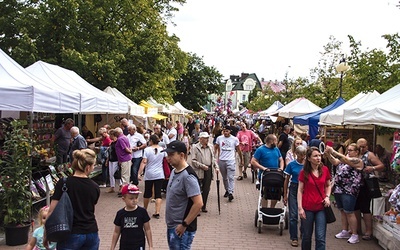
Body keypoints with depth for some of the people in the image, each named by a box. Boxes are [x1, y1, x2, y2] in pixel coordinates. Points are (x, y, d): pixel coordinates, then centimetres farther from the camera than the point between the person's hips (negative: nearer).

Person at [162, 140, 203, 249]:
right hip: (171, 226, 9)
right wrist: (170, 224, 14)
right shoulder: (174, 171, 7)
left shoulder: (188, 176, -22)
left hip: (182, 229, -9)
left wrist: (184, 225, -20)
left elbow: (198, 203, -26)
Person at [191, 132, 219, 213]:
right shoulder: (195, 147, -6)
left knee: (206, 190, 8)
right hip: (199, 172, -5)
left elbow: (213, 158, 17)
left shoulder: (210, 146, 10)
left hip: (209, 171, 5)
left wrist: (216, 167, 4)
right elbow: (193, 160, -9)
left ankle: (204, 206, 21)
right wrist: (202, 166, -17)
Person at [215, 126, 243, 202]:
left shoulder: (235, 139, -1)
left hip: (231, 160, -3)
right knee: (224, 177, 14)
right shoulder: (219, 138, 3)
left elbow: (238, 150, 6)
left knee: (231, 177, -11)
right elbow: (216, 148, 9)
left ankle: (230, 193, -13)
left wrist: (241, 160, 10)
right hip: (221, 160, 3)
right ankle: (227, 190, 29)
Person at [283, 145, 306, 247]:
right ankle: (294, 238, 8)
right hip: (294, 190, -1)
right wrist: (285, 195, 2)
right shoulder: (291, 164, -3)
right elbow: (287, 180, 3)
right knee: (293, 215, -1)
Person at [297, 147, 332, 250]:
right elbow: (300, 190, -2)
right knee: (306, 236, 11)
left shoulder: (325, 170, 1)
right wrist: (300, 208, -8)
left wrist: (327, 196, -3)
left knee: (321, 237, -3)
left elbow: (328, 185, 15)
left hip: (321, 207, 1)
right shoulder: (304, 172, -4)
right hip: (307, 208, -1)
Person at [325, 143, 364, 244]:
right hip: (339, 189, 8)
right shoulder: (345, 159, 15)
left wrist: (333, 151, -27)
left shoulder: (358, 161, -8)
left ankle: (354, 235, 5)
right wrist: (328, 153, -15)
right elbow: (335, 162, 1)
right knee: (342, 211, 14)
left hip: (349, 190, -8)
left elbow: (345, 159, -24)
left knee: (349, 212, -5)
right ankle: (345, 232, 24)